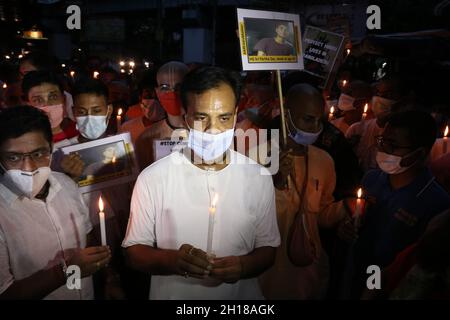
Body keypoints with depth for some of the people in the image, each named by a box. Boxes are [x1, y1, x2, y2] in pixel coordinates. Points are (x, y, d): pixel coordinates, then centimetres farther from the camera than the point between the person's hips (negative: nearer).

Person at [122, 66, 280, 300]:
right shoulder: (152, 178, -14)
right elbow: (135, 250, -7)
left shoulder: (260, 177, -9)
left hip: (241, 294, 1)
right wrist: (171, 260, -25)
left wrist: (244, 266, -20)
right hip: (171, 294, -1)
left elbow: (267, 248, 0)